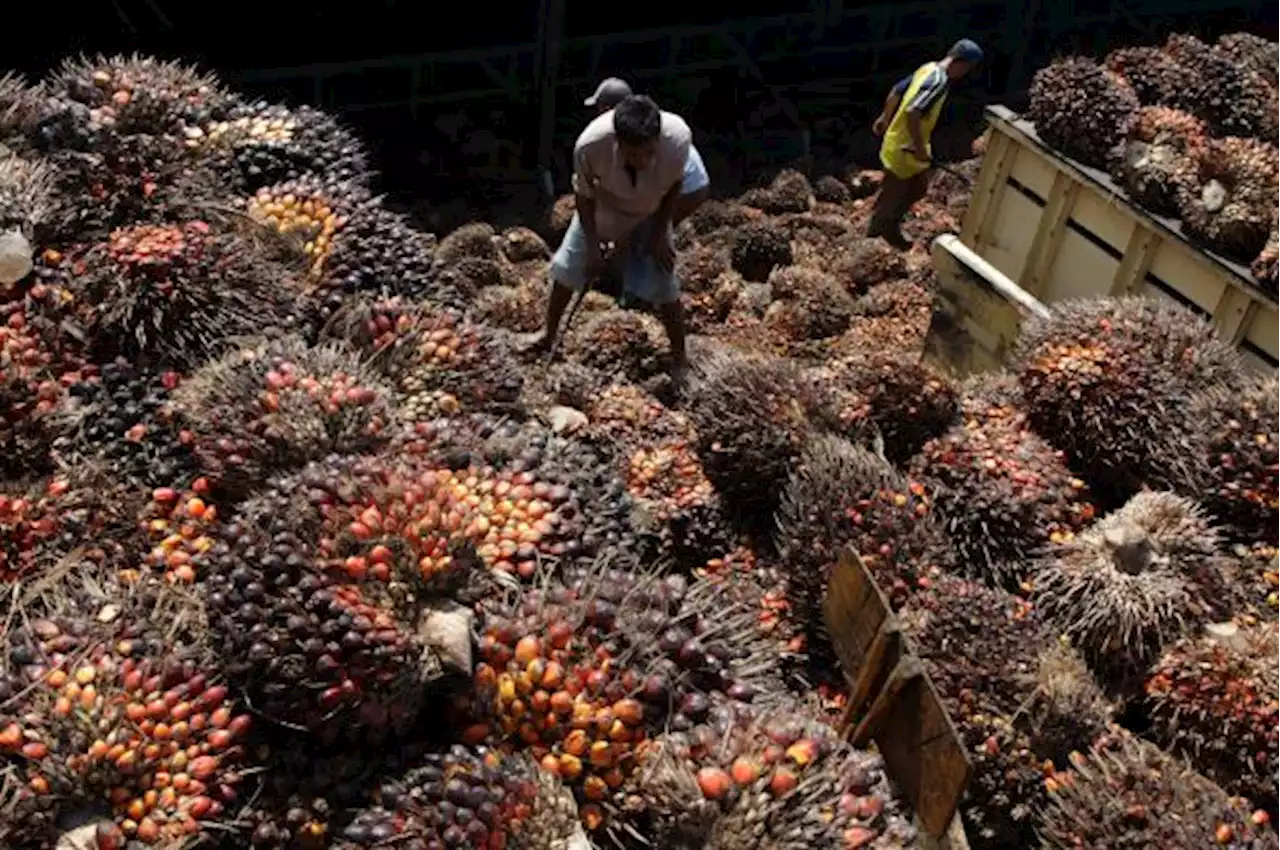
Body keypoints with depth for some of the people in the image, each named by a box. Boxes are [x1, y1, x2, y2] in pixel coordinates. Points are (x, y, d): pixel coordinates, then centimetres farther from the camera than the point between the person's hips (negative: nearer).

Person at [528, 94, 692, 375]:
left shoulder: (678, 137, -39)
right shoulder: (590, 144, -40)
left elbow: (675, 184, -15)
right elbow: (584, 194, -17)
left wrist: (660, 234, -12)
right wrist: (593, 246, -12)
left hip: (651, 215, -1)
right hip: (601, 210, 1)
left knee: (665, 288, -4)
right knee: (567, 270, 12)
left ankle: (679, 358, 20)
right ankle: (549, 335, 38)